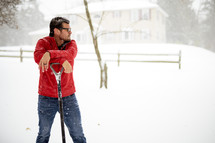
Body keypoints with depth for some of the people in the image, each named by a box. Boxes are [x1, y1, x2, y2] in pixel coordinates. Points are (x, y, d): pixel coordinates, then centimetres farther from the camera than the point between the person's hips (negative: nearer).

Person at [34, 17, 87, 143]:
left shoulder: (71, 43, 5)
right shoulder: (43, 42, -2)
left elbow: (71, 54, -19)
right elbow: (38, 56, -24)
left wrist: (50, 54, -35)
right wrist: (62, 61, -33)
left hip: (68, 97, 2)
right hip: (47, 98, -2)